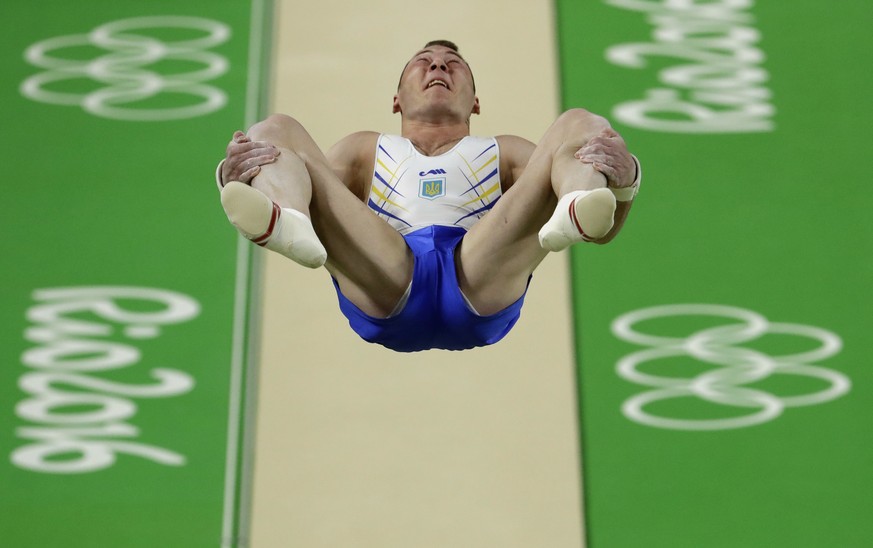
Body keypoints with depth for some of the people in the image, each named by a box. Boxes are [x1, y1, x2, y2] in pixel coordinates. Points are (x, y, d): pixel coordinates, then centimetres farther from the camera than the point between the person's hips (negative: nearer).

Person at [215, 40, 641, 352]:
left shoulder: (507, 153, 36)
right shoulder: (364, 151, 38)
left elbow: (603, 230, 20)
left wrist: (623, 178, -5)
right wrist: (233, 176, -6)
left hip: (485, 290, 0)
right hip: (382, 287, 0)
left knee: (580, 125, -7)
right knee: (276, 132, -6)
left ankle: (577, 210, -45)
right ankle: (287, 225, -43)